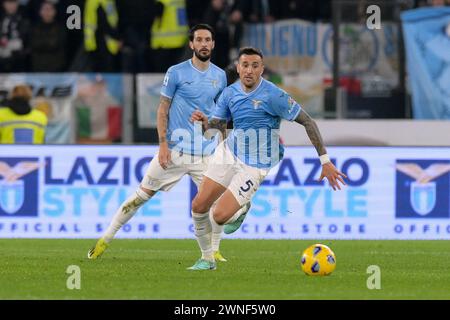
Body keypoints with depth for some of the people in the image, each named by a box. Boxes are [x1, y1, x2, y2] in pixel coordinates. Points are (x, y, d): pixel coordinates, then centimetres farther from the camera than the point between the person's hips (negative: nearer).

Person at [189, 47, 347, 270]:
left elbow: (308, 122, -16)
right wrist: (204, 122, -23)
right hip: (229, 152, 5)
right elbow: (213, 129, 2)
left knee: (219, 216, -14)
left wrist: (325, 161, -17)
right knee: (198, 206, -1)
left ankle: (241, 211, 22)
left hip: (255, 165, -5)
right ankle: (207, 258, 20)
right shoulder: (230, 93, -2)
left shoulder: (273, 95, -20)